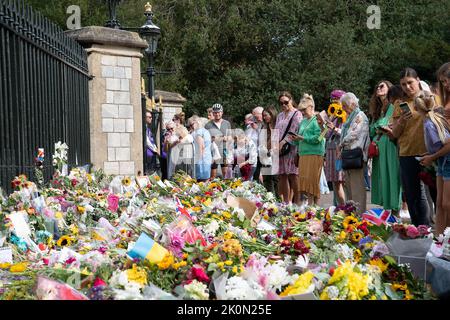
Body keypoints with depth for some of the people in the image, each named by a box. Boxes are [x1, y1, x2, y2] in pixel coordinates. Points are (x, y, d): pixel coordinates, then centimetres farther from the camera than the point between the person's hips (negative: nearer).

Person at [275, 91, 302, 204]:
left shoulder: (297, 114, 1)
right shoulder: (280, 116, 23)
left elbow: (294, 131, -9)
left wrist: (283, 142, -17)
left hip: (292, 147, -6)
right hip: (280, 148, 6)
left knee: (293, 175, -11)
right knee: (282, 176, 2)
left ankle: (297, 202, -10)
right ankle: (286, 202, 3)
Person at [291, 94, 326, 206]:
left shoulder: (317, 121, -6)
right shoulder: (303, 122, 20)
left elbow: (318, 138, -15)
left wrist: (302, 138, -15)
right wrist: (296, 139, 3)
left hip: (314, 153, -8)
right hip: (303, 154, 8)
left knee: (312, 179, -8)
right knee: (304, 178, 3)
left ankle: (314, 203, -3)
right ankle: (310, 202, 7)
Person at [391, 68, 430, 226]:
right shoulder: (399, 104, 9)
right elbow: (395, 133, 6)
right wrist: (402, 120, -11)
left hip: (429, 152, -2)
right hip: (407, 154, 2)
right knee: (412, 195, 6)